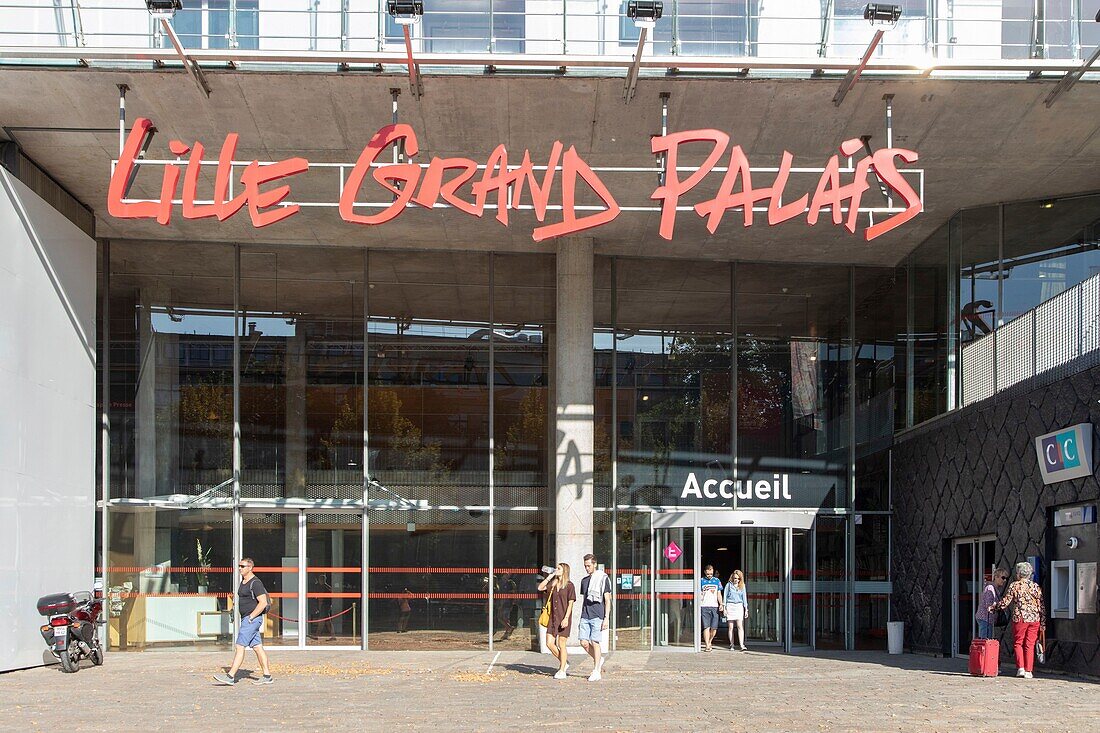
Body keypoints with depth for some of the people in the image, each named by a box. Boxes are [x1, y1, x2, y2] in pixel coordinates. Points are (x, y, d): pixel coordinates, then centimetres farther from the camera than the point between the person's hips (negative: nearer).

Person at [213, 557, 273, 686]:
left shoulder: (255, 583, -15)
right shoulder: (243, 582, 15)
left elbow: (263, 603, -21)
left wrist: (251, 617, -18)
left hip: (253, 619, -10)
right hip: (246, 619, 10)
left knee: (240, 647, -10)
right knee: (257, 647, 9)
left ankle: (230, 677, -10)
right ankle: (267, 676, 11)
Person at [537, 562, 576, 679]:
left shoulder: (569, 586, -7)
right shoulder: (553, 584, 11)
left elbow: (570, 603, -9)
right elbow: (540, 588, 5)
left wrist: (566, 618, -16)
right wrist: (549, 577, 2)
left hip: (564, 618, -6)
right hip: (553, 618, 6)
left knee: (561, 644, -2)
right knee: (549, 643, 3)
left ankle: (562, 671, 7)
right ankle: (564, 662, 21)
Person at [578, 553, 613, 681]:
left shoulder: (603, 579, -2)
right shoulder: (584, 581, 16)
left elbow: (607, 600, -4)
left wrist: (606, 618, -10)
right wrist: (581, 617, 17)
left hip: (597, 616, -6)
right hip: (585, 616, 6)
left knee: (595, 643, -5)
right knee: (584, 642, -1)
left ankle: (596, 672, 1)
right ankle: (599, 660, 23)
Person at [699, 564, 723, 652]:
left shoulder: (717, 581, 12)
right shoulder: (701, 581, 6)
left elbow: (719, 594, 14)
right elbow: (699, 594, 6)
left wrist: (721, 604, -2)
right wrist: (698, 607, -2)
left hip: (714, 607, 2)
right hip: (704, 606, -2)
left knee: (714, 628, 0)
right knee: (706, 627, -9)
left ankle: (709, 642, 24)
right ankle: (707, 646, -8)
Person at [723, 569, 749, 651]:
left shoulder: (742, 586, 9)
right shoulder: (728, 585, 4)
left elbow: (744, 598, 12)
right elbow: (725, 596, 6)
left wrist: (746, 609, 7)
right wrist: (724, 608, 0)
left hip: (739, 606, 1)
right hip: (730, 606, -1)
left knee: (740, 626, -10)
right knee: (731, 627, 1)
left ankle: (742, 645, -16)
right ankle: (731, 645, 10)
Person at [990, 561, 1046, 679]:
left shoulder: (1014, 586, -4)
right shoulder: (1036, 586, 5)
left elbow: (1005, 602, -4)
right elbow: (1042, 606, 4)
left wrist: (992, 608, 12)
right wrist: (1043, 624, 7)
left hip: (1020, 618, -3)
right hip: (1034, 619, 3)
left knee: (1018, 643, 10)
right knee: (1030, 645, 8)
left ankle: (1020, 668, -1)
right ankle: (1028, 671, 6)